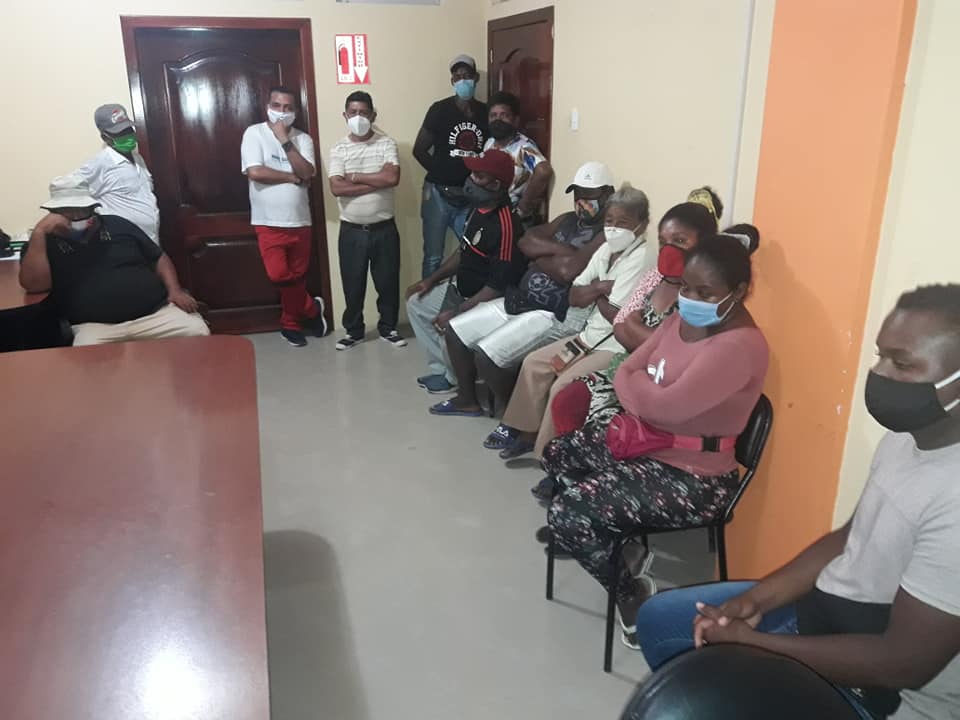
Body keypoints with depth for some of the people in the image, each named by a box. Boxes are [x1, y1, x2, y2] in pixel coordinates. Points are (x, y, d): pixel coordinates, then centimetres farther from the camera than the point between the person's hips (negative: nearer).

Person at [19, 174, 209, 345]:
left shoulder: (116, 225, 19)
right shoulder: (46, 243, 13)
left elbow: (159, 258, 21)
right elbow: (33, 284, -6)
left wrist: (175, 290, 2)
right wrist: (39, 231, -9)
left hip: (156, 312, 2)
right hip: (96, 326, -2)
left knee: (198, 333, -25)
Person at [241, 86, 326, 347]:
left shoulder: (302, 139, 5)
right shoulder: (254, 133, -2)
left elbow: (307, 173, -11)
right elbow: (255, 172, -16)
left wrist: (285, 140, -15)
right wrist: (293, 177, -10)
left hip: (299, 221, 3)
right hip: (268, 222, -2)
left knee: (297, 276, 11)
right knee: (279, 276, -10)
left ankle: (290, 324, 30)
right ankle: (312, 309, 15)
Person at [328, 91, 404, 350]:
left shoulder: (386, 144, -2)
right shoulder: (338, 149, 0)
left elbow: (392, 178, -19)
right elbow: (337, 188, -14)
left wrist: (354, 177, -13)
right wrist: (376, 183, -17)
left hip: (384, 228, 0)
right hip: (351, 230, 1)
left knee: (388, 281, 9)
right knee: (352, 283, 9)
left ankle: (388, 327, 26)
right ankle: (353, 330, 25)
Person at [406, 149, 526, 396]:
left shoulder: (506, 225, -29)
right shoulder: (480, 209, 2)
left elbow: (499, 286, -30)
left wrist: (457, 313, -27)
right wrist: (432, 279, 7)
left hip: (486, 303, -10)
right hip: (462, 290, 10)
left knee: (450, 330, -28)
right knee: (416, 302, 12)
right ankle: (442, 369, 12)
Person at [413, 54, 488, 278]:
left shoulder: (486, 112, 4)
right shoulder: (440, 110, -5)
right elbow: (419, 150, -2)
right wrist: (442, 173, -6)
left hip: (470, 196, 3)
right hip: (439, 194, -3)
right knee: (433, 257, 4)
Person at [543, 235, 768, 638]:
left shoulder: (741, 345, -25)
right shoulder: (684, 318, 4)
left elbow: (665, 405, -31)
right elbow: (626, 371, 5)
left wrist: (637, 382, -11)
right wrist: (638, 409, -14)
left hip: (691, 479, -10)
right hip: (647, 441, 10)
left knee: (564, 517, -17)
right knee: (556, 454, 19)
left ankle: (632, 596, 8)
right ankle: (615, 534, 28)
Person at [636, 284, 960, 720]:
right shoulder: (908, 436, -3)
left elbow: (905, 662, -27)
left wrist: (749, 640, -20)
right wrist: (758, 598, -4)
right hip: (823, 607, 8)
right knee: (657, 619, 13)